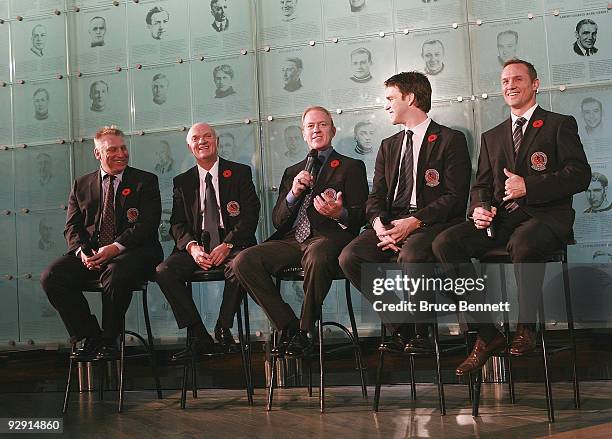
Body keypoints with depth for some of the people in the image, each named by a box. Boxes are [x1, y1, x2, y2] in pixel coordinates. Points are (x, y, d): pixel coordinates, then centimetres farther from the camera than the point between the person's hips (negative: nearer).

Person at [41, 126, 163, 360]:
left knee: (116, 275, -37)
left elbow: (147, 224, -5)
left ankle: (109, 341, -15)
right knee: (51, 276, -21)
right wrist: (82, 251, -12)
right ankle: (91, 338, -9)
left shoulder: (146, 181, 8)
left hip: (131, 252, -4)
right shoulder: (81, 185, 18)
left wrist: (115, 247, -20)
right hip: (89, 254, 4)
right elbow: (72, 227, 11)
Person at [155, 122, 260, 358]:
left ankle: (223, 330, -15)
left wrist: (228, 244, -16)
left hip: (231, 244, -3)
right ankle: (199, 337, -19)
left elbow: (250, 215, -2)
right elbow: (177, 223, 8)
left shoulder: (240, 173, 8)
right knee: (163, 271, -24)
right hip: (197, 247, 3)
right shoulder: (182, 182, 16)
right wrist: (191, 247, -13)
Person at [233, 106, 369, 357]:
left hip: (327, 238, -4)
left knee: (317, 258, -41)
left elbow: (360, 217, 3)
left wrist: (339, 213, -20)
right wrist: (293, 193, -3)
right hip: (292, 240, 5)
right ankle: (288, 327, -15)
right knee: (243, 261, -21)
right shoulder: (292, 172, 25)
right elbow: (277, 222, 16)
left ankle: (304, 331, -20)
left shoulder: (351, 167, 14)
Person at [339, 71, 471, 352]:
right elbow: (376, 197, 14)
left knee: (411, 255, -38)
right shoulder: (388, 146, 23)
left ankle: (420, 332, -13)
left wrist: (415, 222, -19)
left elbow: (455, 197, -7)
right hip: (392, 222, 6)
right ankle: (399, 328, -9)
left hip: (433, 224, -5)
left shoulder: (451, 140, 3)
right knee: (350, 256, -21)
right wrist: (379, 224, -10)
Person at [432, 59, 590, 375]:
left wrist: (529, 186, -14)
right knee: (444, 243, -22)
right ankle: (486, 334, -16)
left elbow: (580, 175, -3)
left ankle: (526, 327, -16)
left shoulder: (560, 125, 9)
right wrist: (480, 207, -5)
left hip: (544, 216, -5)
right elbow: (481, 184, 20)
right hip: (500, 219, 5)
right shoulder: (491, 136, 25)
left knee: (522, 243, -41)